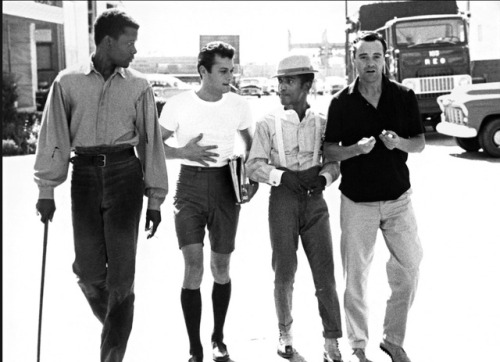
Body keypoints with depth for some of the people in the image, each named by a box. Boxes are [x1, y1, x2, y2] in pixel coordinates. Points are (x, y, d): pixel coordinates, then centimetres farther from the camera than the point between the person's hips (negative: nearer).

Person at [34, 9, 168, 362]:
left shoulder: (139, 86, 3)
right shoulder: (68, 82, 1)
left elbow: (151, 143, 5)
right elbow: (54, 137, 3)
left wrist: (155, 198, 4)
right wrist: (46, 189, 1)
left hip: (125, 174, 0)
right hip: (85, 174, 0)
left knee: (121, 270, -2)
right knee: (88, 269, 3)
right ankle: (114, 326, 34)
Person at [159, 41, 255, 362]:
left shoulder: (239, 105, 2)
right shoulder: (178, 104, -5)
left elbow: (250, 143, 17)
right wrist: (183, 151, -16)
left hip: (225, 186, 3)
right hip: (190, 185, -2)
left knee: (221, 266, 10)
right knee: (193, 266, -12)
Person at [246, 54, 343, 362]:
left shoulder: (322, 123, 2)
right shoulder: (269, 124, 0)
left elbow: (334, 162, 8)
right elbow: (254, 165, -1)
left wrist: (322, 177, -13)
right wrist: (283, 176, -16)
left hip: (315, 200, 1)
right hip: (283, 199, 0)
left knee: (325, 271, -1)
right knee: (285, 271, 6)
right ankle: (285, 333, 26)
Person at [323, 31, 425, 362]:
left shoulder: (404, 97, 0)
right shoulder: (342, 102, -2)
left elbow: (420, 143, 5)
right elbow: (329, 150, 0)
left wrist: (399, 142, -17)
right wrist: (356, 149, -20)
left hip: (398, 198, 1)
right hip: (357, 201, -1)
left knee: (408, 270, 3)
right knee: (356, 276, 3)